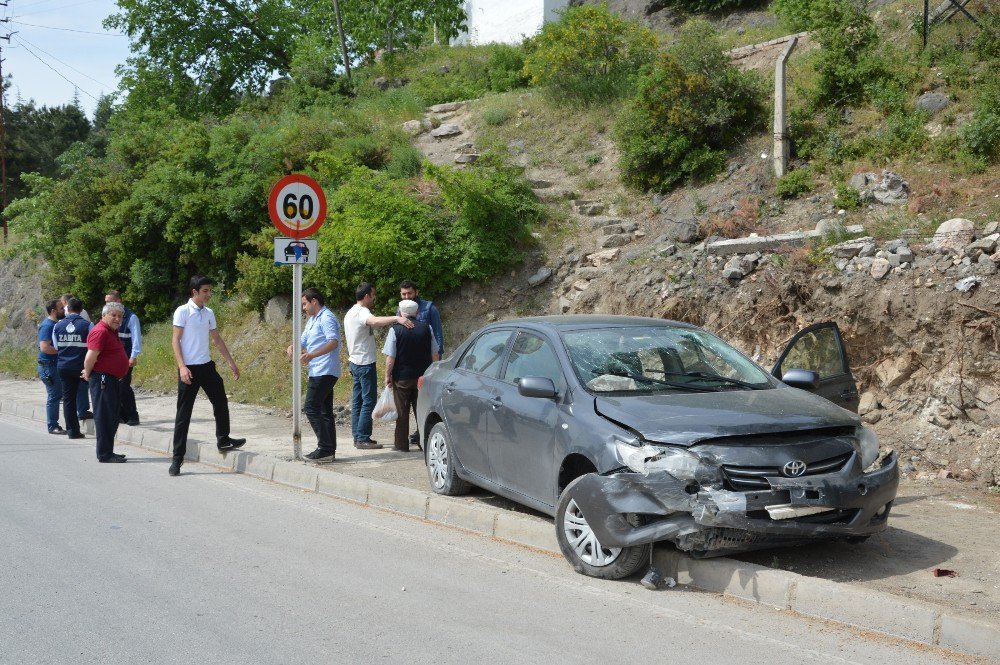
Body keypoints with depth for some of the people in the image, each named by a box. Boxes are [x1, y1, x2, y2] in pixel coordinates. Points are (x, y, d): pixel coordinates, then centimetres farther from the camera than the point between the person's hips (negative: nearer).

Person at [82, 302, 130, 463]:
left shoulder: (111, 331, 17)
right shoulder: (100, 331, -16)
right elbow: (90, 357, -22)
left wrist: (88, 373, 17)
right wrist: (88, 374, -9)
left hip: (112, 380, 10)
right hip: (102, 379, -10)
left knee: (112, 417, 15)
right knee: (104, 417, -6)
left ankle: (108, 452, 23)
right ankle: (104, 455, -1)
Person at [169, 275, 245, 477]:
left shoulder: (209, 313, 10)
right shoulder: (183, 312, -8)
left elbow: (217, 339, 18)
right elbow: (175, 340, -11)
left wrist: (231, 362, 16)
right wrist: (182, 367, -21)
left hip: (207, 366, 6)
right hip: (189, 369, -6)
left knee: (221, 403, 13)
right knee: (183, 414, -3)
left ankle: (223, 440, 32)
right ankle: (177, 457, 2)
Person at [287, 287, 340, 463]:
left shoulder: (326, 318, -12)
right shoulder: (312, 320, 21)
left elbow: (334, 342, -24)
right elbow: (303, 341, 24)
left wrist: (312, 355, -32)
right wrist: (293, 348, 0)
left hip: (324, 371, -11)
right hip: (319, 372, 11)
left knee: (311, 408, -13)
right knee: (325, 410, 11)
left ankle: (325, 449, -13)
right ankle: (330, 450, 14)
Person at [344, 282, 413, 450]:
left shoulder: (350, 313, 16)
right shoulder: (361, 312, -17)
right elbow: (374, 321, -39)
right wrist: (397, 318, -47)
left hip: (355, 361, 10)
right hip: (365, 362, -10)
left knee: (358, 401, 12)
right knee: (369, 401, -7)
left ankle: (357, 437, 15)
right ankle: (363, 439, -7)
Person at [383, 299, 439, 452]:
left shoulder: (395, 329, -10)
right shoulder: (426, 328, 0)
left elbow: (390, 357, -12)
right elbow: (435, 354, 5)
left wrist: (388, 375, -1)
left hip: (402, 378, -2)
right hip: (423, 376, 3)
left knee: (402, 412, 7)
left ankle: (401, 443, 11)